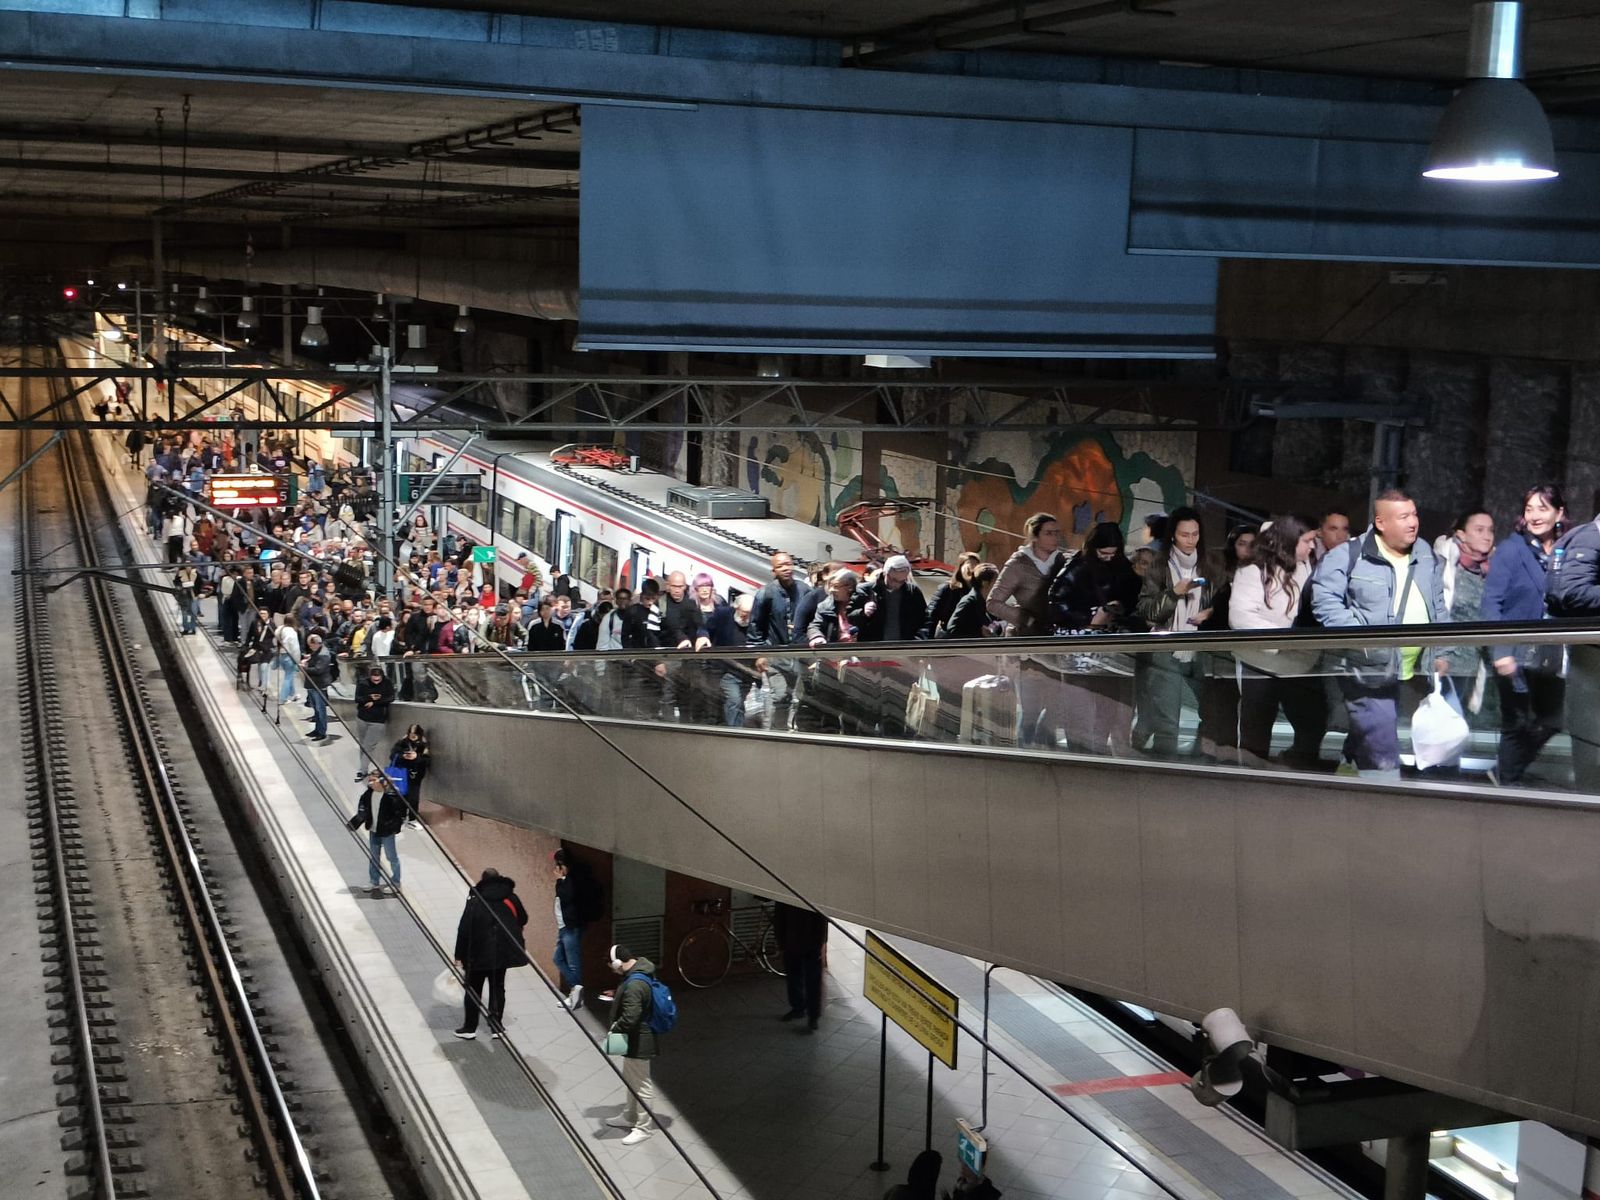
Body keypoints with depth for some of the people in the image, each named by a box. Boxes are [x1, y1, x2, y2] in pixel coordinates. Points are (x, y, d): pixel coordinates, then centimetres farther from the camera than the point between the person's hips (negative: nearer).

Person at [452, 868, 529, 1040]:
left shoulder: (475, 901, -11)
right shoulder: (511, 898, -1)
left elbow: (464, 929, -14)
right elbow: (523, 919, 11)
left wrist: (459, 955, -8)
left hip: (478, 954, -3)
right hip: (503, 953, 3)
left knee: (473, 990, 10)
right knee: (498, 988, 14)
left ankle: (469, 1028, 13)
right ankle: (497, 1027, 14)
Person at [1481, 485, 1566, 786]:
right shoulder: (1511, 549, -8)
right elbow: (1490, 603, -12)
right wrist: (1500, 651, -20)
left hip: (1551, 657, 5)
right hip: (1516, 655, -5)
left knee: (1550, 723, 11)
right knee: (1516, 725, 4)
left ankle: (1505, 771, 31)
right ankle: (1508, 782, 21)